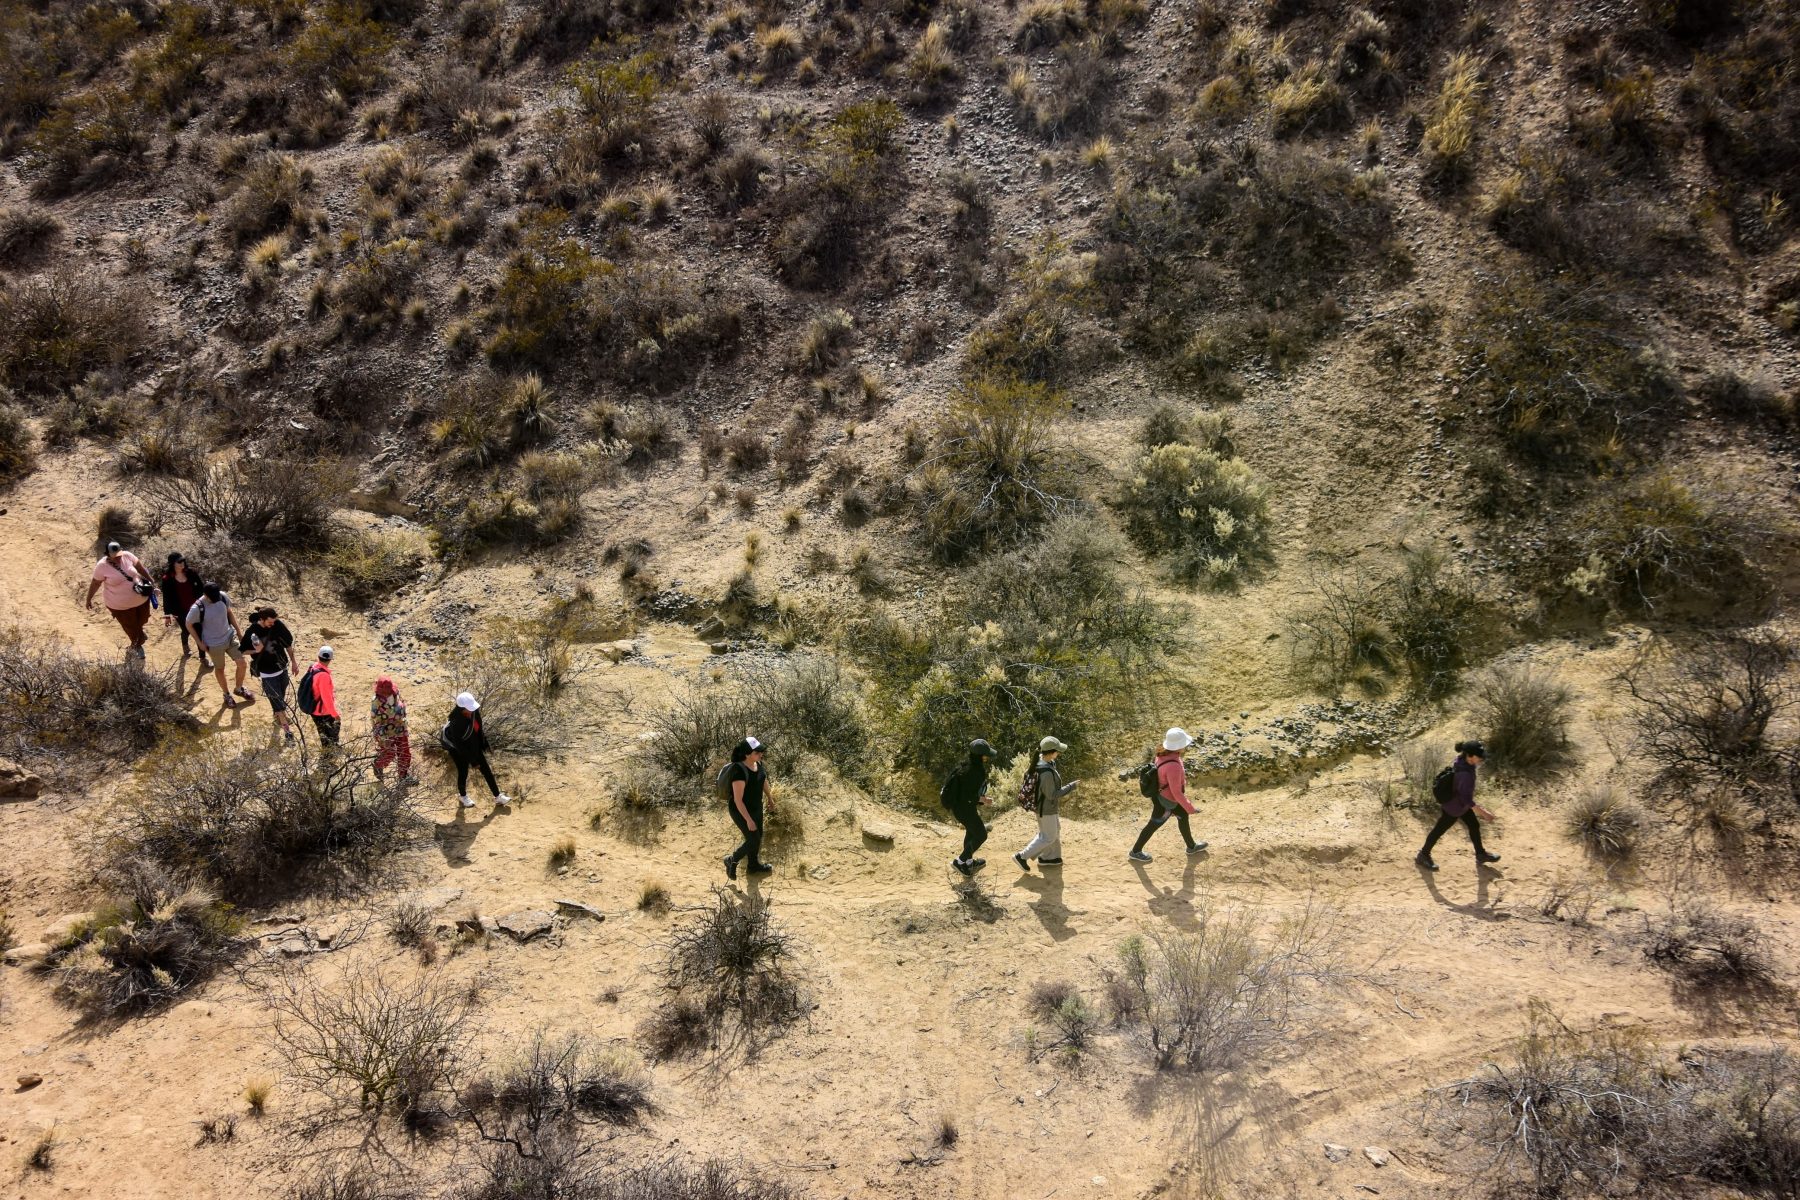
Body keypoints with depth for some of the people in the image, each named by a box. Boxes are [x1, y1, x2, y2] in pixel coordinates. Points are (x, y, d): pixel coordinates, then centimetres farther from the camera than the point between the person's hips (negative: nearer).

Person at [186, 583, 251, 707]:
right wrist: (200, 643, -9)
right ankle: (226, 694, 40)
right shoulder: (197, 608, -27)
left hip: (230, 637, 4)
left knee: (242, 664, 8)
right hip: (214, 644, -4)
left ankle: (239, 689, 35)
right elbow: (189, 625, -10)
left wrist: (238, 631, 7)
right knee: (220, 669, 16)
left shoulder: (223, 597, -15)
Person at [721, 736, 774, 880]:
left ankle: (753, 865, 46)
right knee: (753, 841, 4)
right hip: (741, 811, -8)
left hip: (756, 807, 8)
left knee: (757, 836, 23)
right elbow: (738, 800, -30)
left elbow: (764, 780, 9)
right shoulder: (739, 771, -36)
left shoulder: (758, 763, -11)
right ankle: (732, 860, 29)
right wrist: (749, 820, -26)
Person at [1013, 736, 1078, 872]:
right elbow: (1052, 795, -27)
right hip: (1046, 809, -9)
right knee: (1048, 837, 9)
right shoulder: (1046, 772, -36)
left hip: (1046, 805, 9)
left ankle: (1047, 857, 40)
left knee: (1055, 830, 26)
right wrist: (1071, 787, -22)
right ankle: (1022, 856, 14)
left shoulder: (1040, 760, -7)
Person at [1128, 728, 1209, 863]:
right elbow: (1176, 792, -31)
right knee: (1154, 825, 15)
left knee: (1183, 817, 27)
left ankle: (1192, 846, 51)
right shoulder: (1173, 766, -42)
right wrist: (1189, 807, -17)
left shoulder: (1164, 753, -15)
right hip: (1166, 802, -8)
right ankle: (1136, 852, 37)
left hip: (1162, 794, 8)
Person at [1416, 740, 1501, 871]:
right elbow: (1466, 799, -33)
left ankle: (1481, 855, 45)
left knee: (1474, 825, 23)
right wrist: (1482, 812, -27)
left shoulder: (1461, 759, -14)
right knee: (1439, 830, 13)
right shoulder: (1465, 774, -41)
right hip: (1454, 808, -8)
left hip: (1460, 803, 9)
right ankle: (1423, 856, 35)